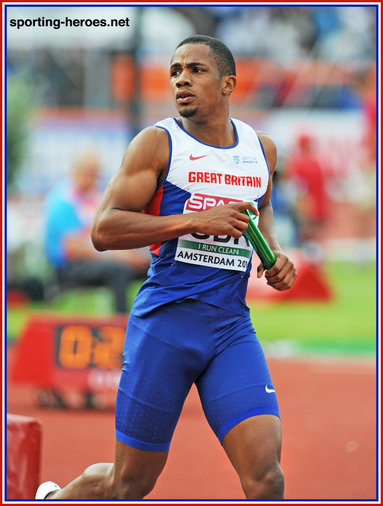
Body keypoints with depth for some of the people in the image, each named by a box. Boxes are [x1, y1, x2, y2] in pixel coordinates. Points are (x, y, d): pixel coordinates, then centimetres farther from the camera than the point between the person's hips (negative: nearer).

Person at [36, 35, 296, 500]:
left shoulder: (261, 148, 11)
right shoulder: (158, 143, -4)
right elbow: (103, 230, -12)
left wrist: (274, 252, 13)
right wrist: (194, 221, -19)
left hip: (232, 328, 3)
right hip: (164, 321, -3)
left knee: (264, 473, -16)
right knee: (130, 483, 6)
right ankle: (54, 500, 37)